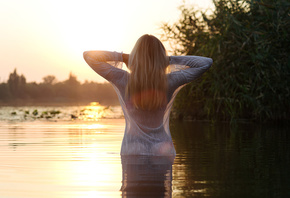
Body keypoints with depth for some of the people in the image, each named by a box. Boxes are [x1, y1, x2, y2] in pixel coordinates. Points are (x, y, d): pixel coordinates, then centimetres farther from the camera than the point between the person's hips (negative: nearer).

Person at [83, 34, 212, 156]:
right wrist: (170, 59, 2)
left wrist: (123, 57, 3)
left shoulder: (124, 81, -9)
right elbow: (206, 63, 3)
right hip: (163, 152, 0)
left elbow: (88, 55, 1)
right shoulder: (169, 82, -8)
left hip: (132, 151, 0)